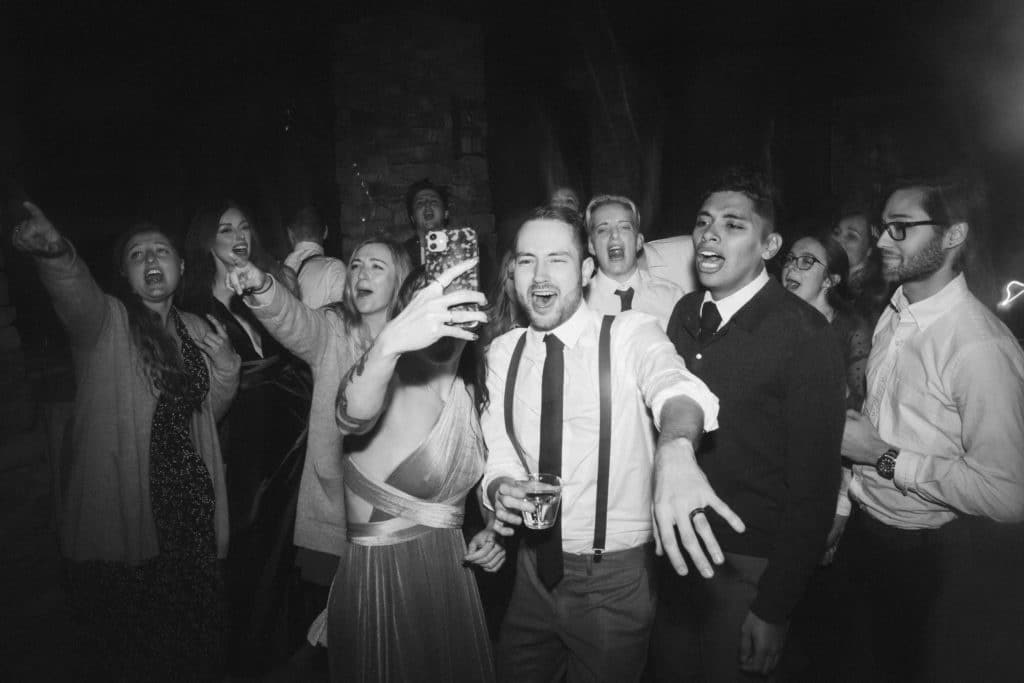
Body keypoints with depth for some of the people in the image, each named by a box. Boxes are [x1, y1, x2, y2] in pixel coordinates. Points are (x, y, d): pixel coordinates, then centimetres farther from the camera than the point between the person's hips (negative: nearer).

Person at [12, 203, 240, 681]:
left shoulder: (197, 330, 11)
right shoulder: (104, 322, -5)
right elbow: (76, 292, -29)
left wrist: (225, 367, -1)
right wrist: (56, 252, -50)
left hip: (191, 510, 5)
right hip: (121, 513, -4)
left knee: (195, 641, 14)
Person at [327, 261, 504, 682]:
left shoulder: (473, 395, 1)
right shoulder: (391, 385, -18)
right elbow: (352, 416, -44)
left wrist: (489, 534, 0)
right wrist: (390, 341, -62)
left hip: (452, 576, 6)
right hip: (381, 581, -6)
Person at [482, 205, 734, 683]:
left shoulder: (631, 334, -14)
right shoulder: (502, 352, 0)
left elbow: (672, 384, -35)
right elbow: (498, 454, -1)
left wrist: (675, 450, -57)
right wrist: (501, 489, -24)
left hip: (617, 578, -3)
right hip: (536, 569, 4)